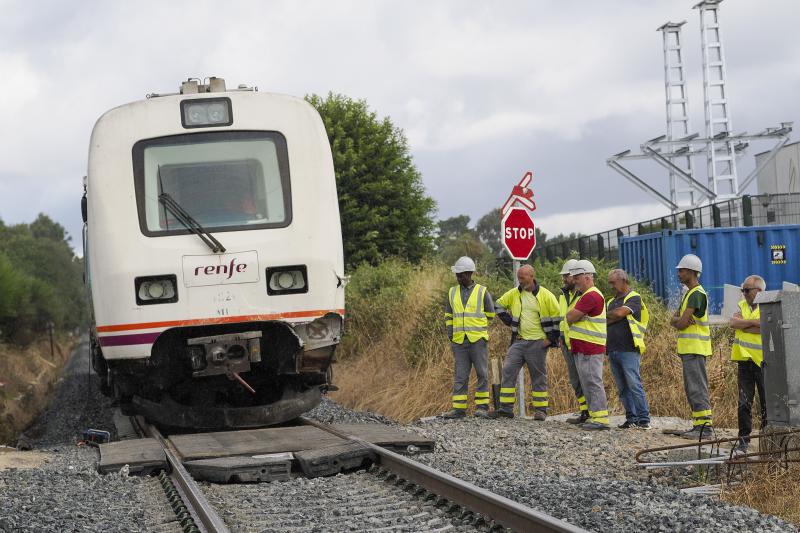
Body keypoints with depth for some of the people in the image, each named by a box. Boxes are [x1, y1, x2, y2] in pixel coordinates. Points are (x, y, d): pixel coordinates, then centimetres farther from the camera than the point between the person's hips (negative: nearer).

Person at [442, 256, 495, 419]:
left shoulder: (482, 292, 0)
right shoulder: (452, 293, 11)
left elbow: (489, 314, 11)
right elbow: (449, 315, 18)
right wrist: (451, 335, 9)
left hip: (478, 340, -3)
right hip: (459, 341, 3)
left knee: (482, 373, -1)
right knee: (460, 375, 3)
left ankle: (482, 406, 4)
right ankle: (459, 408, 4)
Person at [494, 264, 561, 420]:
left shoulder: (546, 296, -7)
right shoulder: (515, 294, 5)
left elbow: (558, 317, -5)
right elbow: (499, 305, 20)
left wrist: (551, 338, -7)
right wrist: (509, 321, 8)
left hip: (538, 343, -4)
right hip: (518, 341, 4)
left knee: (538, 377, 2)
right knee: (508, 371, -5)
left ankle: (540, 410, 9)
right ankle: (506, 407, -4)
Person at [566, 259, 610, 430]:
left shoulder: (591, 296, -15)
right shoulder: (586, 295, 21)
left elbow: (570, 318, -16)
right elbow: (570, 318, 21)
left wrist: (571, 314, 3)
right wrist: (574, 315, 1)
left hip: (590, 349, -11)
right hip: (582, 349, 11)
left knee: (593, 383, -11)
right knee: (587, 384, 12)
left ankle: (600, 419, -11)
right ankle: (594, 416, 16)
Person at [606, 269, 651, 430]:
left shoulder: (634, 298, -2)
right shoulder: (611, 301, 21)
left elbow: (620, 313, -16)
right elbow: (606, 322, 19)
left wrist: (607, 316, 1)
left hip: (629, 350, -7)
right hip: (613, 350, 7)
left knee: (634, 385, -11)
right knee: (622, 388, 7)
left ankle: (644, 419, -10)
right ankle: (631, 418, 11)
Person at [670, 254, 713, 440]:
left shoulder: (697, 294, -13)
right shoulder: (689, 293, 19)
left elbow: (681, 324, -19)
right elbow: (674, 320, 13)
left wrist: (679, 322, 3)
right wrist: (680, 321, -8)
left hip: (695, 348, -10)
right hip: (688, 347, 10)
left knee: (697, 388, -11)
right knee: (692, 389, 11)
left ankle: (705, 426, -13)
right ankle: (699, 425, 14)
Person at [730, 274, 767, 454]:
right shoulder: (742, 306, 14)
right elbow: (734, 322, -4)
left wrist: (743, 326, -12)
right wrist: (754, 322, -13)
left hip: (763, 360, -4)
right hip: (744, 360, 5)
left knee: (767, 402, 1)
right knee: (744, 403, 2)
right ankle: (743, 439, 5)